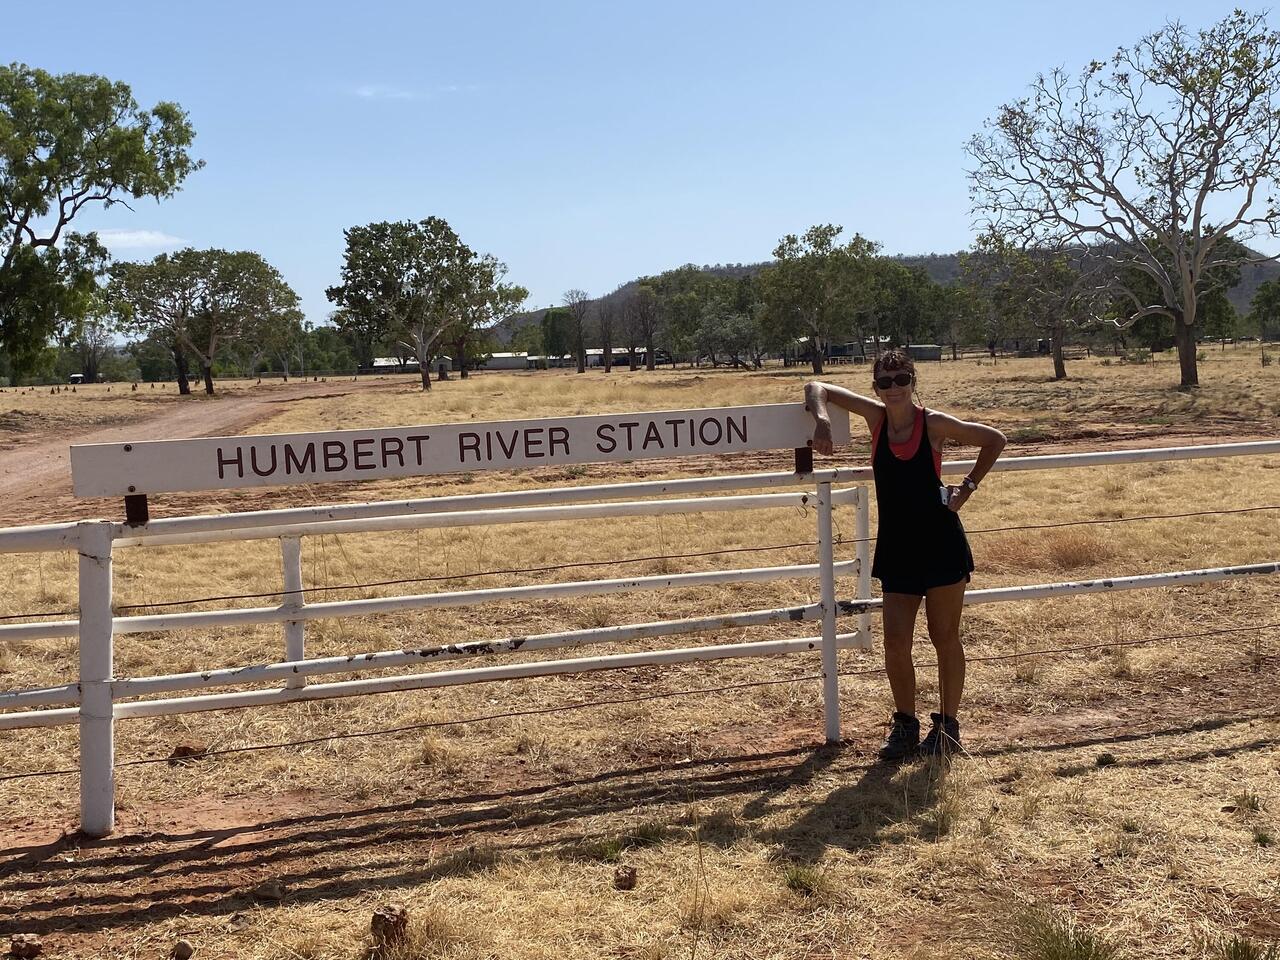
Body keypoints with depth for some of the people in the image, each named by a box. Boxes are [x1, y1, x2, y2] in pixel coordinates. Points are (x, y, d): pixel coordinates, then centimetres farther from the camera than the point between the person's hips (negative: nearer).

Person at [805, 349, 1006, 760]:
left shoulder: (934, 424, -7)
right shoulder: (875, 417, 0)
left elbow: (994, 440, 4)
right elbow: (818, 388, 7)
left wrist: (969, 486, -2)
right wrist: (822, 419, -12)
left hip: (941, 544, -3)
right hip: (896, 548, 3)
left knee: (945, 638, 8)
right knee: (895, 643, 2)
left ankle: (948, 725, 22)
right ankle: (905, 725, 20)